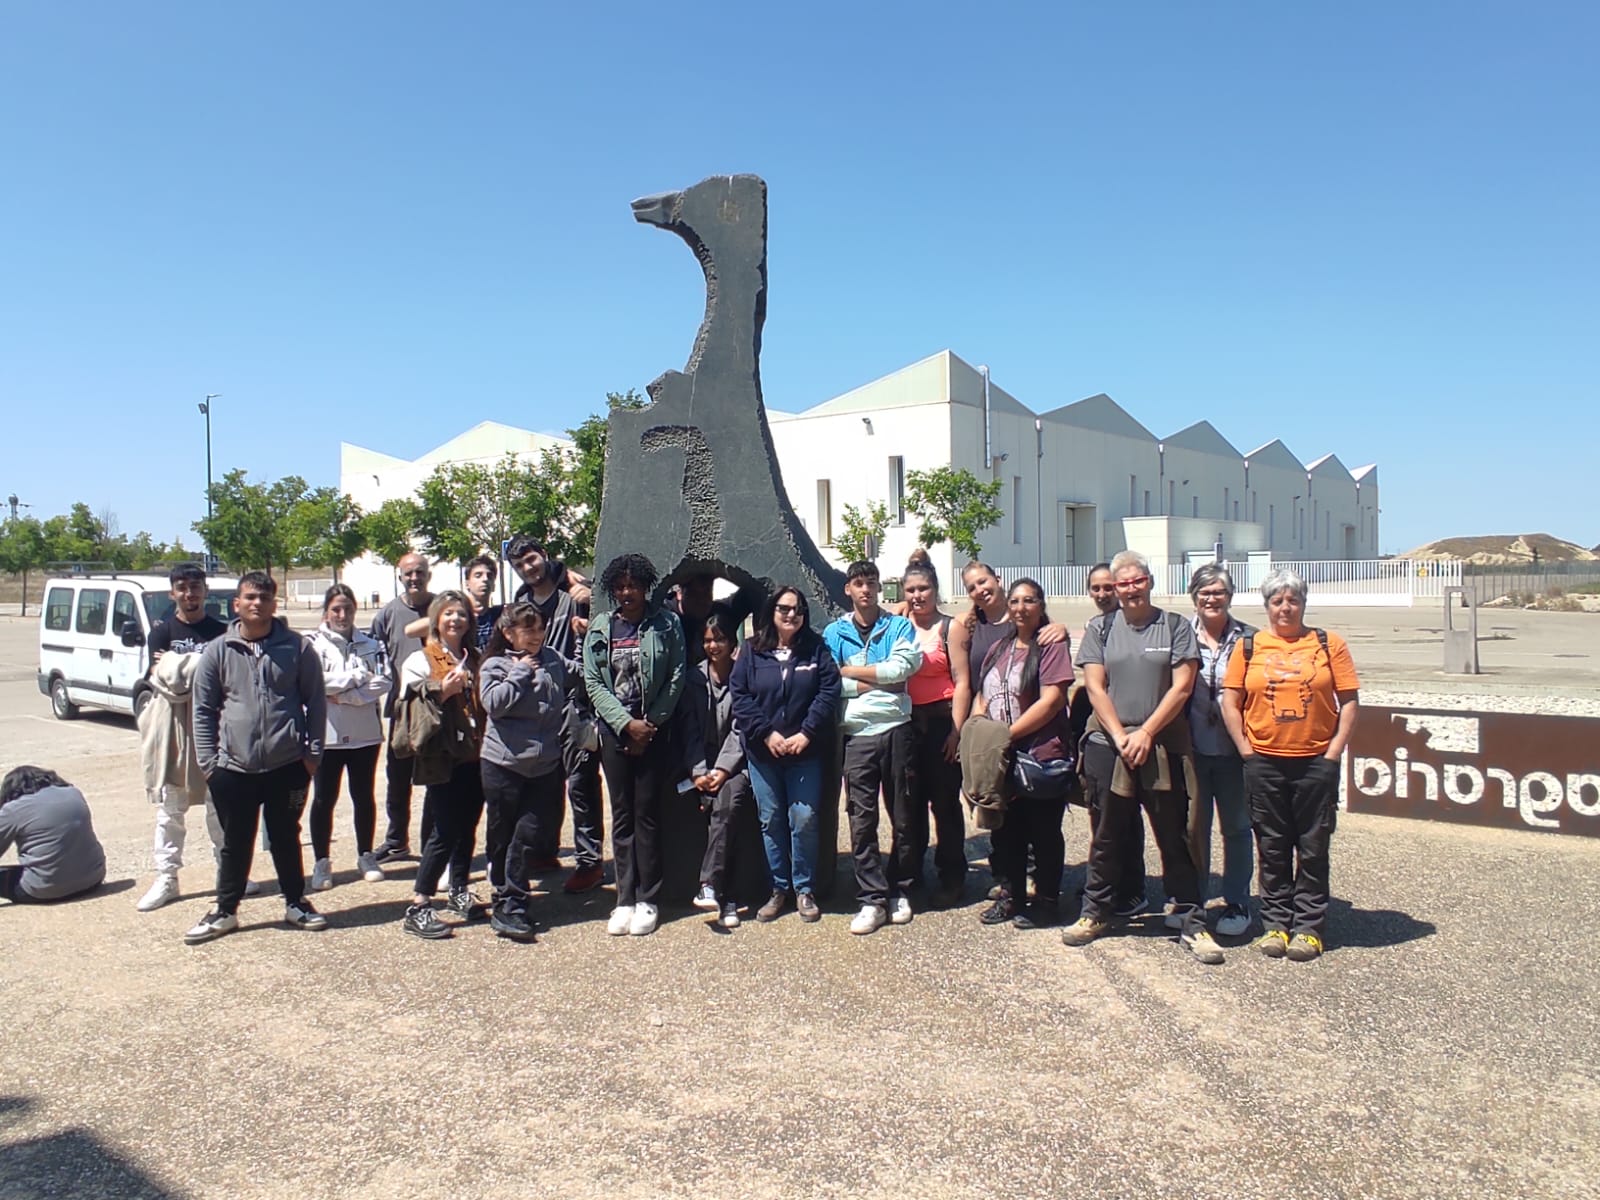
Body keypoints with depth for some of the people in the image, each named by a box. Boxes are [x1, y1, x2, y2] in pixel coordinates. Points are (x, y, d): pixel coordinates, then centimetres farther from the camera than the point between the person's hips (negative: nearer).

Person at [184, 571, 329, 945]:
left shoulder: (297, 648, -1)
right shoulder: (217, 651, 1)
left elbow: (316, 701, 3)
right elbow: (203, 709, 5)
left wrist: (313, 751, -1)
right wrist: (207, 760, 1)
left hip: (287, 766, 0)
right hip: (233, 767, 1)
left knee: (286, 839, 13)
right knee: (236, 843, 12)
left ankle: (296, 903, 28)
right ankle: (224, 911, 27)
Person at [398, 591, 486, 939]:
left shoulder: (475, 660, 14)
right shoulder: (421, 661, -1)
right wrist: (442, 693, -20)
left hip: (475, 756, 5)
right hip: (444, 758, -5)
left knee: (467, 827, 12)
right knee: (444, 831, -8)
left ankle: (459, 891, 27)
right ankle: (417, 908, -2)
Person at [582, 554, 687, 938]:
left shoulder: (666, 624, 1)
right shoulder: (599, 629, 7)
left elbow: (677, 677, -3)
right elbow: (593, 682, 2)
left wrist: (651, 723, -8)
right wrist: (627, 723, -9)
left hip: (654, 730, -2)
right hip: (614, 730, 2)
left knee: (647, 815, 0)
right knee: (621, 816, 6)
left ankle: (648, 900, 8)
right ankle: (625, 899, 12)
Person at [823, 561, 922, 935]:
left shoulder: (899, 626, 8)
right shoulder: (834, 632, 9)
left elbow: (901, 667, -9)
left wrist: (850, 671, -5)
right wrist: (879, 682, -8)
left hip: (896, 730, 0)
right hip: (857, 734, 0)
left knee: (903, 816, 7)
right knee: (861, 820, -1)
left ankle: (900, 891, 20)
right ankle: (871, 900, 5)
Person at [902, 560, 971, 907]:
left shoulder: (951, 627, -3)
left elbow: (961, 681, -8)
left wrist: (956, 729, -13)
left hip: (941, 720, -4)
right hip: (907, 721, 4)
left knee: (945, 802, 4)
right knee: (911, 802, 12)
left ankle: (951, 879, 16)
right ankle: (910, 876, 26)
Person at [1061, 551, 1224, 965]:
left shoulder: (1176, 626, 3)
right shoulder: (1099, 630, 7)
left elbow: (1181, 687, -4)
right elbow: (1095, 687, 0)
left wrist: (1145, 733, -10)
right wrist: (1121, 737, -10)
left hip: (1164, 747, -1)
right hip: (1107, 745, 1)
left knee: (1174, 836, 3)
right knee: (1107, 835, 11)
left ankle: (1190, 922, 12)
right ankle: (1095, 912, 24)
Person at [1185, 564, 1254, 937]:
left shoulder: (1247, 638, 1)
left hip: (1234, 749, 0)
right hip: (1193, 748, 1)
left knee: (1236, 826, 10)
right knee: (1192, 826, 7)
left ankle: (1236, 903, 22)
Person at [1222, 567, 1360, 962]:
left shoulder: (1329, 645, 3)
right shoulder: (1248, 647, 5)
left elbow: (1349, 702, 2)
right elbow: (1230, 702, 4)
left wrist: (1333, 752, -5)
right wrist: (1246, 750, -2)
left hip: (1315, 762, -1)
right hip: (1264, 763, 1)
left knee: (1312, 850, 5)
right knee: (1272, 850, 8)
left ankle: (1309, 928, 15)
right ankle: (1276, 924, 19)